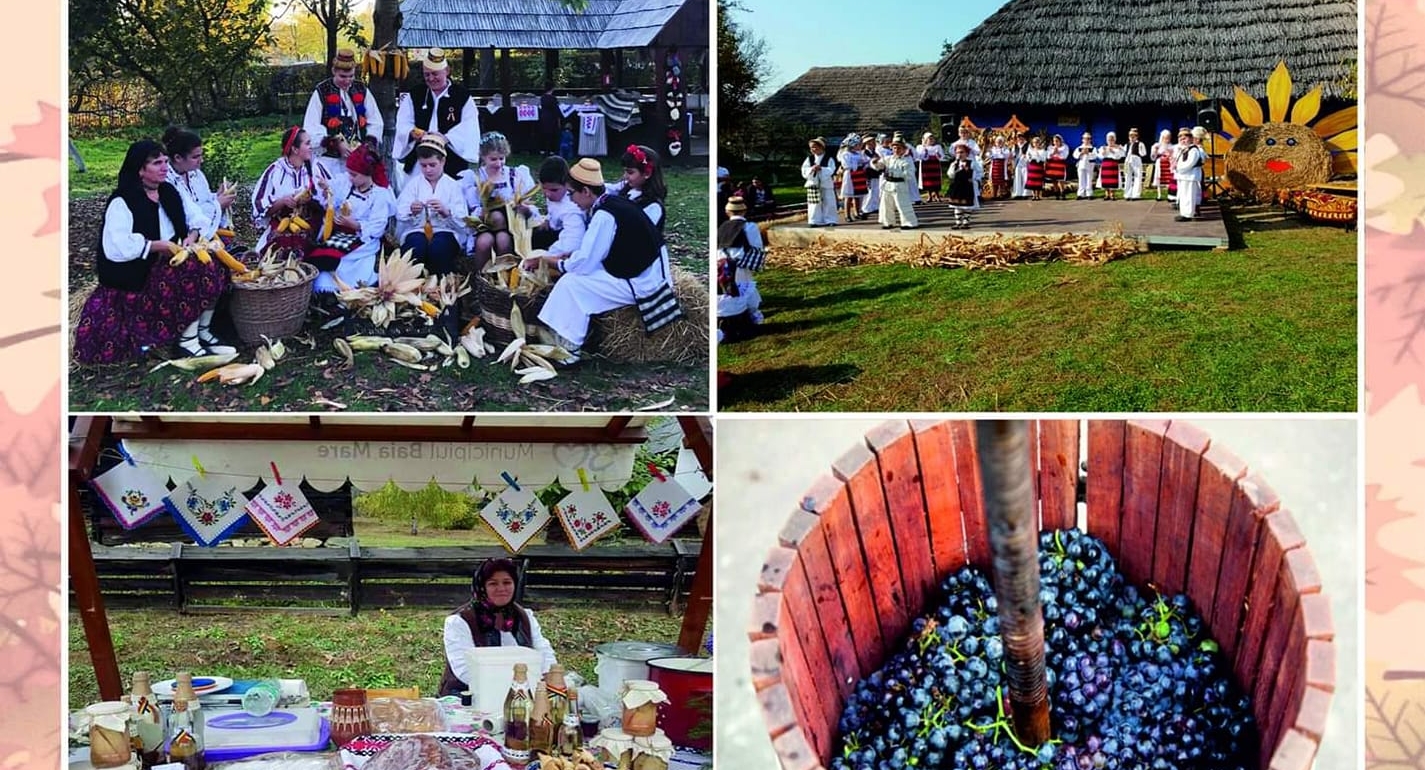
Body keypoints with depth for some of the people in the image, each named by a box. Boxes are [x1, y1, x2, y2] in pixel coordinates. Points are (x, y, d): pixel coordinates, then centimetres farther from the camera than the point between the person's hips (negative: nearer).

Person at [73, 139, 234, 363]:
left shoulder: (170, 193, 9)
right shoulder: (122, 202, -15)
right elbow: (115, 247, -27)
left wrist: (192, 237, -9)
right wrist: (159, 246, -23)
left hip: (171, 264, 8)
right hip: (138, 275, -8)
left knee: (212, 264, -16)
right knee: (194, 271, -28)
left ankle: (203, 331, -9)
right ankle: (187, 339, -19)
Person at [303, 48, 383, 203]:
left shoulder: (361, 90, 10)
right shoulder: (321, 92, -2)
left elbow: (376, 122, 12)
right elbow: (311, 128, -7)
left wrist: (369, 145, -4)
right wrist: (337, 144, -14)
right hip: (330, 158, -3)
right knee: (332, 192, -5)